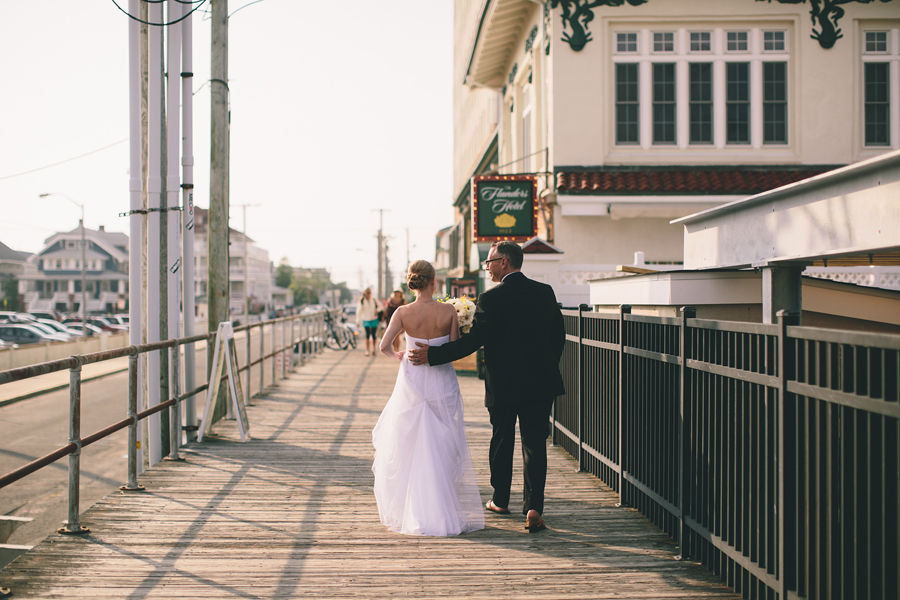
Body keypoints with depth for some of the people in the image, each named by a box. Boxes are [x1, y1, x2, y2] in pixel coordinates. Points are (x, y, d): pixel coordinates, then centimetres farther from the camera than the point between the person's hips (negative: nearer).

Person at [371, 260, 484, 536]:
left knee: (406, 446, 14)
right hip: (442, 382, -1)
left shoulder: (403, 312, -8)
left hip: (412, 381, 1)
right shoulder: (449, 311, -9)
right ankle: (442, 510, 9)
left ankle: (406, 510, 18)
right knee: (442, 447, 9)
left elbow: (384, 345, -10)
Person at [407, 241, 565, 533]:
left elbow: (474, 340, -15)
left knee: (501, 442, 15)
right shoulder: (545, 292, 3)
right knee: (534, 444, 2)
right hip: (540, 383, 3)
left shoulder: (490, 298, -12)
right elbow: (558, 334, 9)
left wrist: (432, 355, -10)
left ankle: (500, 501, 30)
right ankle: (533, 509, -8)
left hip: (502, 385, -2)